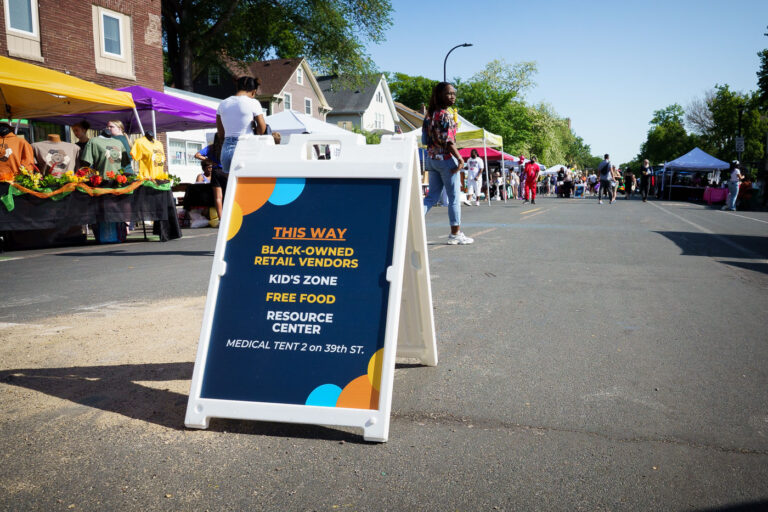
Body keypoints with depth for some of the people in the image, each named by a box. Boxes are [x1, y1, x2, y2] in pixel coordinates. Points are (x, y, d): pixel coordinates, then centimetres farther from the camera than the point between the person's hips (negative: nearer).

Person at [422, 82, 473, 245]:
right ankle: (455, 234, 8)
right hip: (446, 158, -8)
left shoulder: (431, 113, 12)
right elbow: (448, 140, -19)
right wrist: (460, 159, -16)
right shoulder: (446, 114, -14)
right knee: (454, 198, 2)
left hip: (431, 158, 8)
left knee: (432, 196, 12)